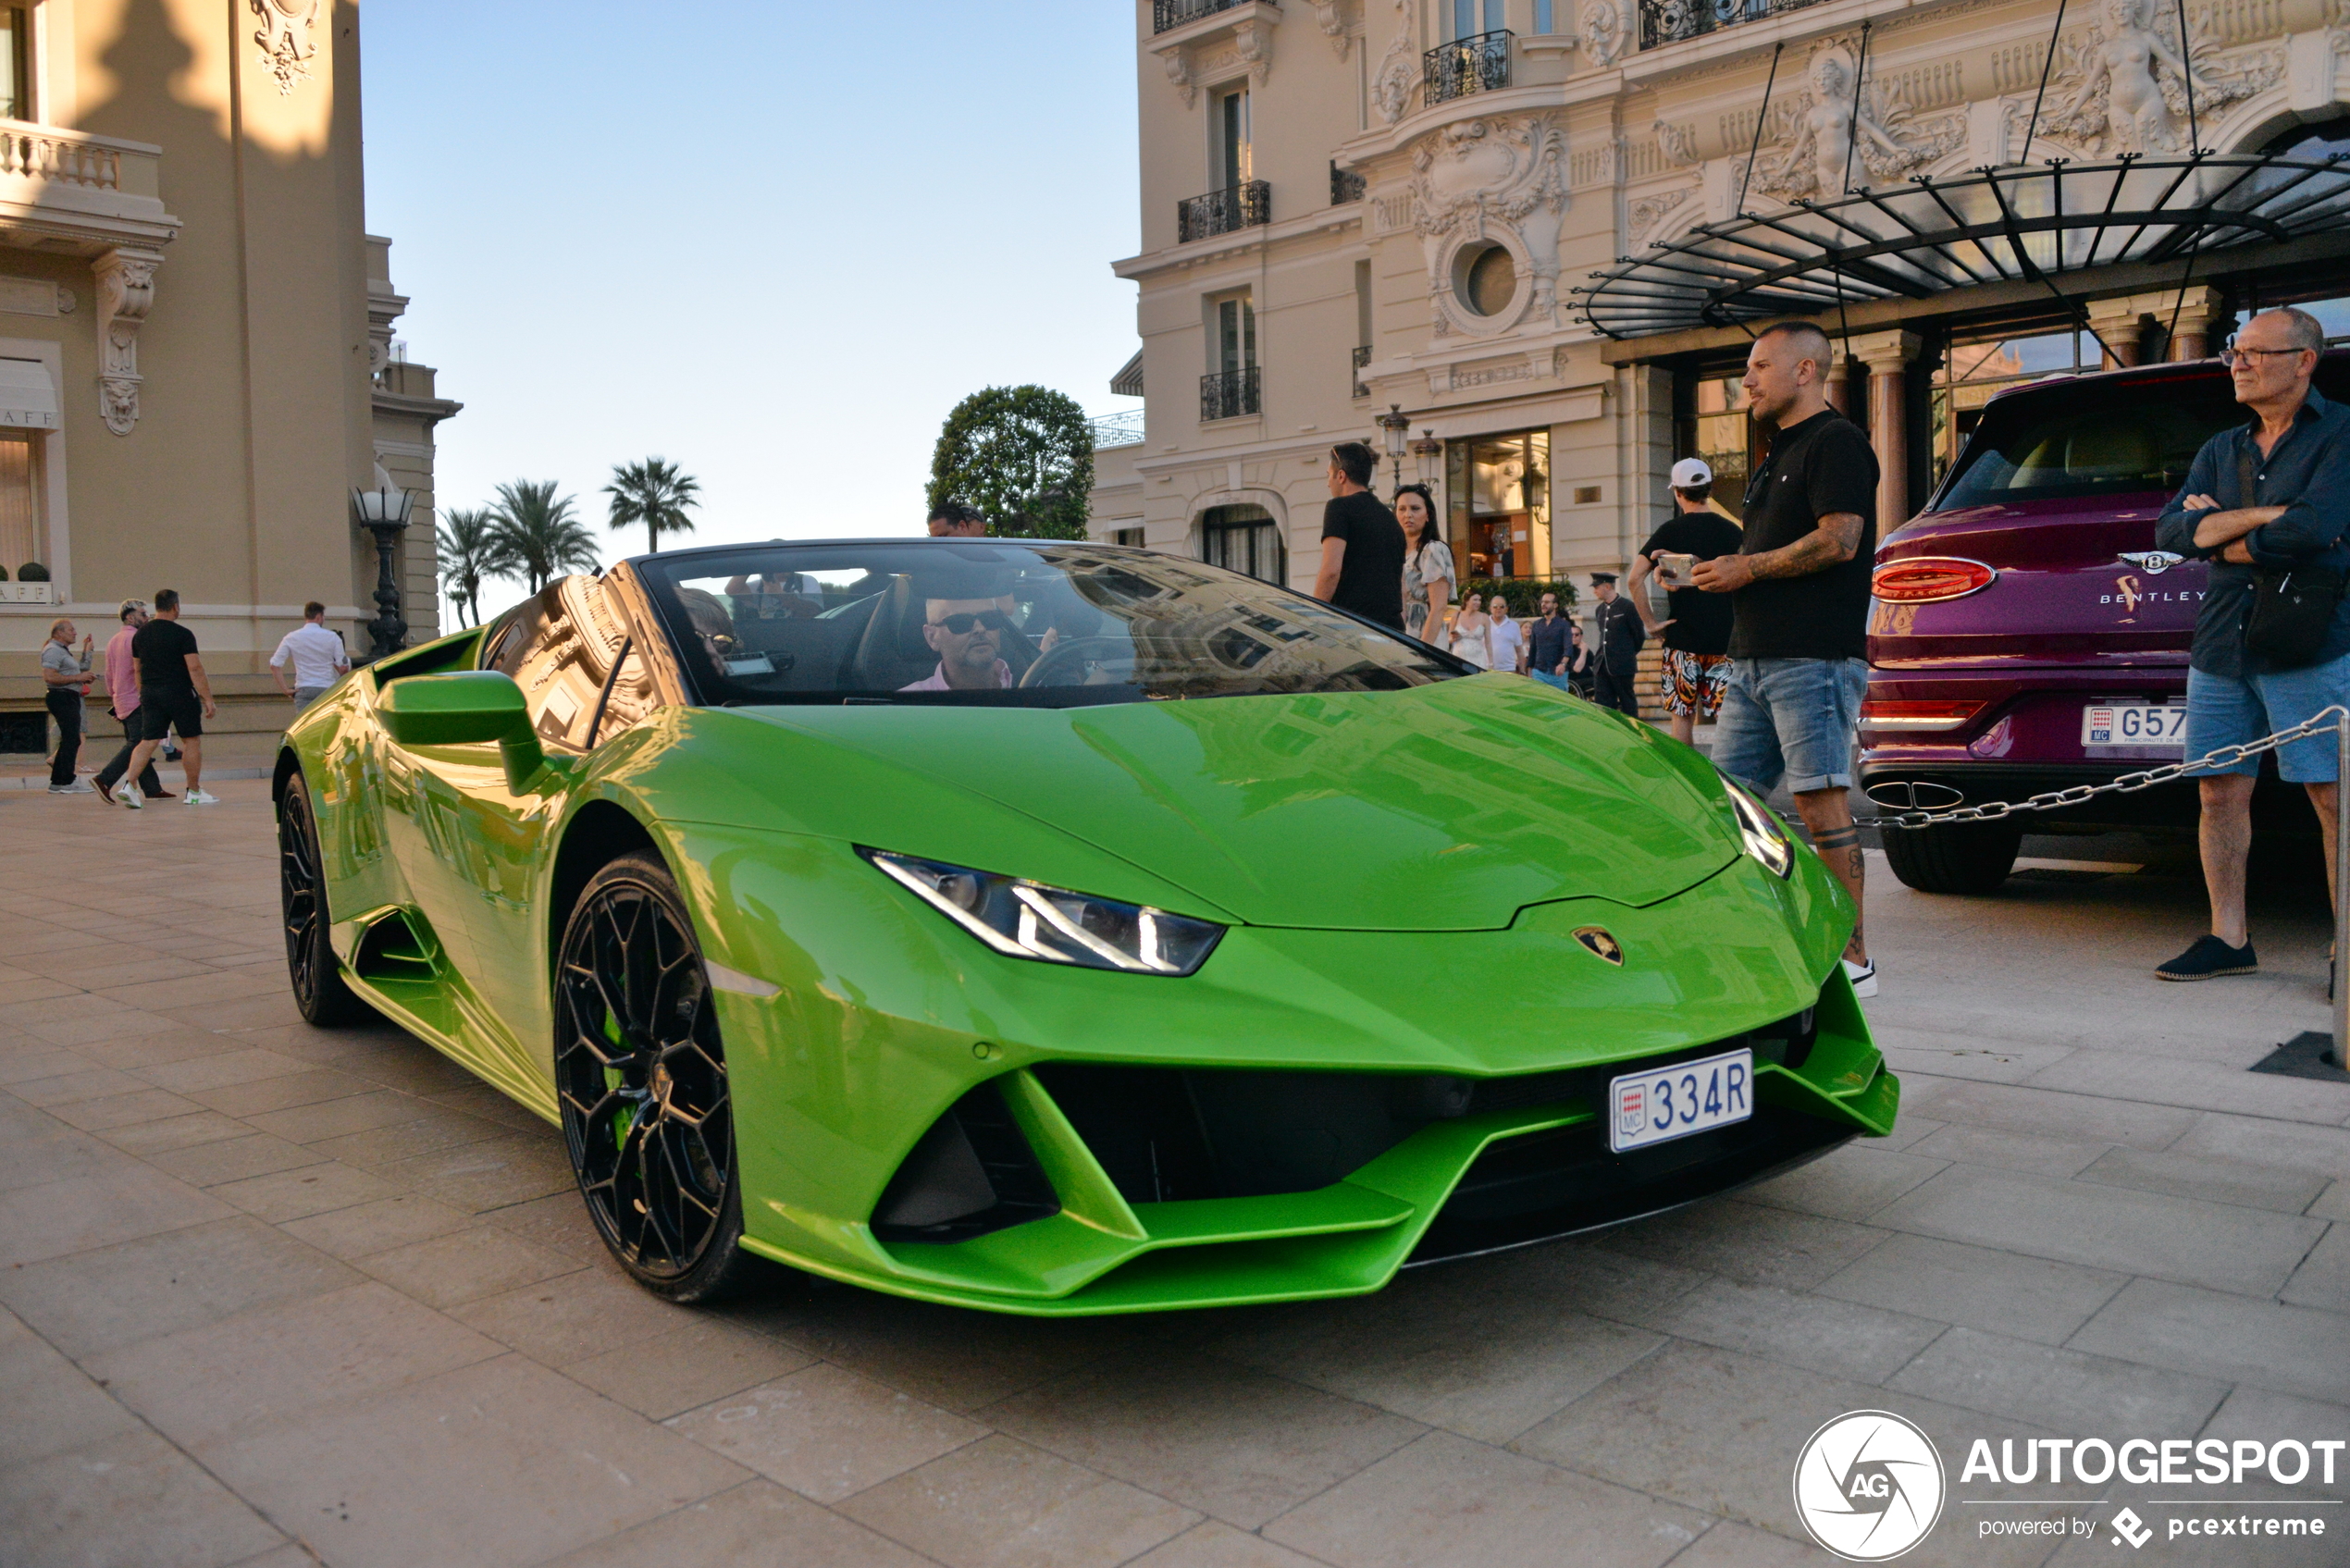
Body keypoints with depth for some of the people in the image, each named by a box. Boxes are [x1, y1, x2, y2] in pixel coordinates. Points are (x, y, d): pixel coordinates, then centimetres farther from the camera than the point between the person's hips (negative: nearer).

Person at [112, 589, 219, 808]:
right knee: (191, 740, 6)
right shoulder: (182, 634, -10)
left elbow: (137, 669, 16)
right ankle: (194, 792, 12)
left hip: (150, 694, 5)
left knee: (148, 741, 5)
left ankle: (128, 785, -12)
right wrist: (207, 699, -13)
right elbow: (195, 668, -14)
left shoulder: (140, 635, 10)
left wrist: (143, 695, 24)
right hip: (179, 694, -5)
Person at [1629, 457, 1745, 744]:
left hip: (1682, 640, -2)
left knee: (1682, 718, 5)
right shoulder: (1732, 531, 4)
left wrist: (1650, 622, -4)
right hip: (1726, 639, 2)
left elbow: (1635, 580, -10)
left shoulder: (1670, 530, -2)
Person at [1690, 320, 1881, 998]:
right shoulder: (1777, 456, 25)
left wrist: (1746, 568, -10)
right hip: (1753, 658, 10)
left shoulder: (1836, 442, -5)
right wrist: (1720, 572, 12)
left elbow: (1838, 541, -17)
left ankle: (1853, 959, -3)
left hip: (1814, 659, -10)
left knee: (1820, 801, -9)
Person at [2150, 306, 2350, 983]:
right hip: (2222, 647, 6)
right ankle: (2228, 940, 15)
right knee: (2221, 793, 6)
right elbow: (2171, 532, 2)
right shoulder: (2221, 451, 16)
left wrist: (2219, 537, -2)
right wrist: (2269, 516, -11)